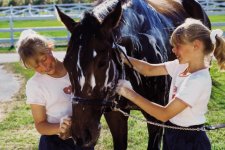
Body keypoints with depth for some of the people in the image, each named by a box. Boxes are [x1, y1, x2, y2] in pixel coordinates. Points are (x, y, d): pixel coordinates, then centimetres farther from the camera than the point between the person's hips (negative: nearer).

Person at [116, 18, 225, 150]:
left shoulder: (198, 80, -27)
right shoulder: (182, 65, -2)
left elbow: (165, 114, -27)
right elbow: (150, 70, 7)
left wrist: (129, 93, -25)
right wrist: (124, 58, -9)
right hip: (173, 135, 7)